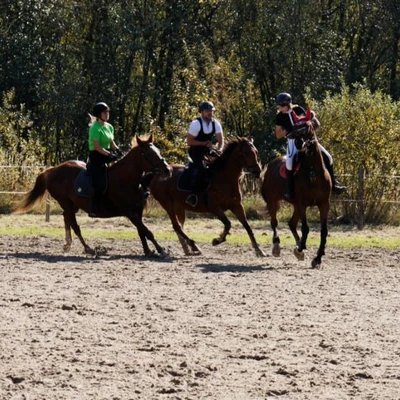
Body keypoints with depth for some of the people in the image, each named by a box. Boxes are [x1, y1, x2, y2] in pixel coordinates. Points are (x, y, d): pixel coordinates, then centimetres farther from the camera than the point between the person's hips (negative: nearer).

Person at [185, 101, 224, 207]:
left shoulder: (216, 123, -3)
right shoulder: (196, 124, -19)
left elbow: (220, 140, -3)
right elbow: (189, 142, -17)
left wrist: (219, 150, -23)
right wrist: (205, 143, -20)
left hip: (208, 150, 6)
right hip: (196, 151, -6)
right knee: (201, 167, -31)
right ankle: (193, 195, -28)